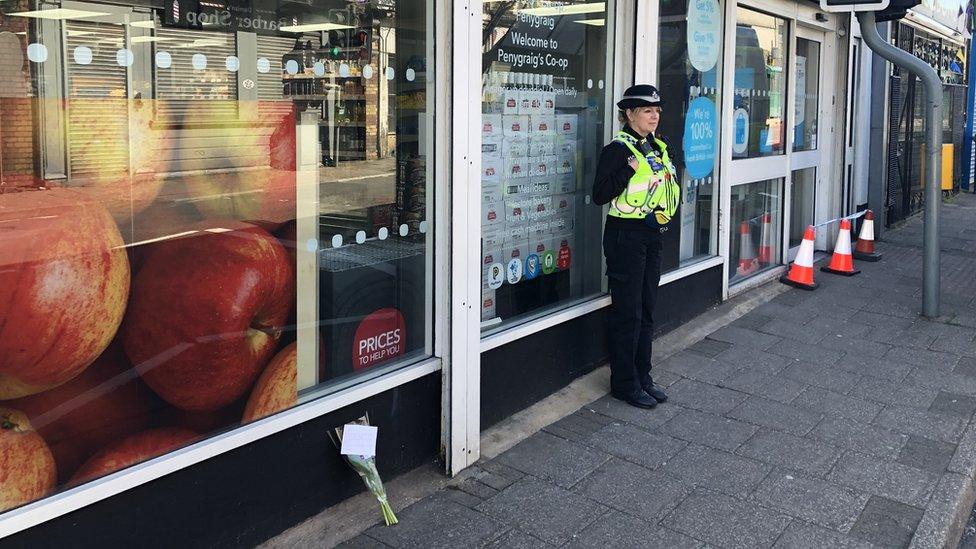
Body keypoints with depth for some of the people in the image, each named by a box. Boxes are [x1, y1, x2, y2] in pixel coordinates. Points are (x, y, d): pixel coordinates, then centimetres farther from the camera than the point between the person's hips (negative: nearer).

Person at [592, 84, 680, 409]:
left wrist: (666, 211, 7)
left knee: (647, 310, 14)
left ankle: (642, 377, 24)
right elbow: (600, 194, -20)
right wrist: (630, 168, -26)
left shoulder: (658, 148, 12)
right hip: (625, 236, -8)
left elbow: (670, 187, 25)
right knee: (627, 312, -1)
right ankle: (624, 384, 10)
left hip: (652, 236, 8)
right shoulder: (618, 149, -12)